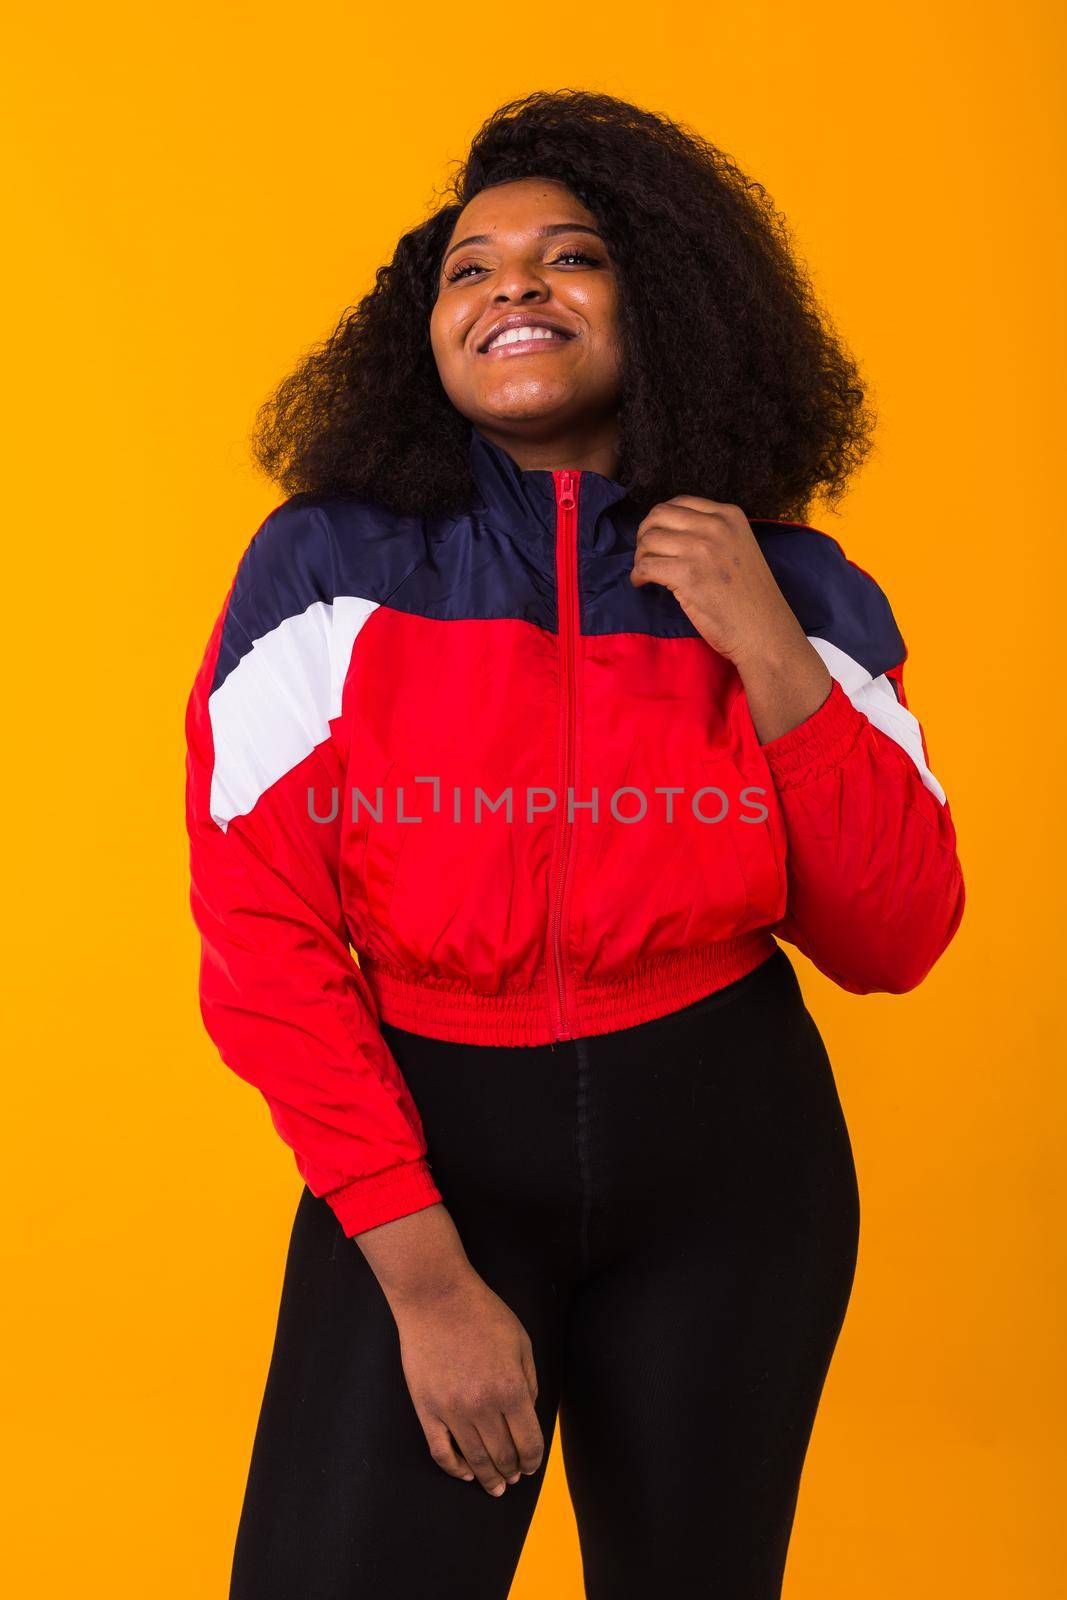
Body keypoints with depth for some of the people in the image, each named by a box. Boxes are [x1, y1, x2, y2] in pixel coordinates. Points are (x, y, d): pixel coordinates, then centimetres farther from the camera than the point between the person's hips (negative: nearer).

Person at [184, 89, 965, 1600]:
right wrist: (424, 1275, -15)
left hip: (728, 1158, 2)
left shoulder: (794, 590, -3)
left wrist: (772, 655, -15)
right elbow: (262, 941, -10)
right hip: (425, 1155, -1)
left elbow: (894, 944, -3)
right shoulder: (326, 572, -8)